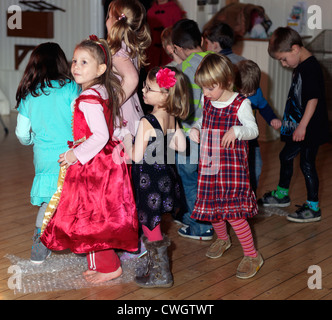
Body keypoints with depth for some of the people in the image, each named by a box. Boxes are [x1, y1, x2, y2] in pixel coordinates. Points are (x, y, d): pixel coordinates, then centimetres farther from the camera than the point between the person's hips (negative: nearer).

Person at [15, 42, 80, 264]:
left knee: (48, 200, 18)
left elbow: (22, 134, 11)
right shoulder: (70, 88, -8)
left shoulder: (27, 95, 5)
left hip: (44, 158, 4)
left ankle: (39, 250, 22)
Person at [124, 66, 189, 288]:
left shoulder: (147, 123, -23)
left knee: (150, 225, 7)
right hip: (166, 176, 8)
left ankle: (161, 274, 19)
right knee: (152, 223, 21)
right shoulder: (172, 119, 0)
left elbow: (137, 156, -21)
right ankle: (156, 265, 34)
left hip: (149, 180, -8)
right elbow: (181, 146, 7)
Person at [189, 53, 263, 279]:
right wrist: (195, 130, 0)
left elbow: (253, 130, -11)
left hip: (232, 166, -6)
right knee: (212, 207, 15)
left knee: (232, 211, -10)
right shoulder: (207, 102, 5)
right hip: (209, 164, 6)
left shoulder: (240, 104, -12)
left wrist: (237, 131, -31)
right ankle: (223, 239, 44)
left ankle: (252, 255, 5)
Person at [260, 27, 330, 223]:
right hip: (298, 127, 10)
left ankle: (313, 208, 7)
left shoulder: (311, 68, -20)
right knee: (286, 156, 20)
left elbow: (313, 99, -24)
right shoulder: (300, 67, 10)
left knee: (307, 164, -3)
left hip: (310, 128, -10)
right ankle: (282, 195, 38)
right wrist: (291, 122, 23)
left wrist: (302, 125, -25)